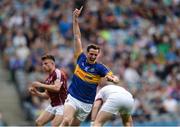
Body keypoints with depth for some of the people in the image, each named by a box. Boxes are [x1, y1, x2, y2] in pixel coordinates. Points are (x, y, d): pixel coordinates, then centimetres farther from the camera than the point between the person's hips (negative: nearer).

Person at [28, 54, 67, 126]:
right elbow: (47, 95, 21)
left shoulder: (58, 73, -12)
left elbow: (57, 88, -28)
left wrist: (41, 85, -21)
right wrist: (36, 93, 4)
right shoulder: (48, 79, 13)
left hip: (61, 105, -9)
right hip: (52, 105, 9)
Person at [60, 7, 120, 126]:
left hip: (87, 104, 0)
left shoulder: (100, 68, -6)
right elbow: (77, 37, 1)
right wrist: (75, 19, 0)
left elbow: (116, 78, -12)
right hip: (72, 98, 0)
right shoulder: (81, 58, -1)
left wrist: (112, 78, -37)